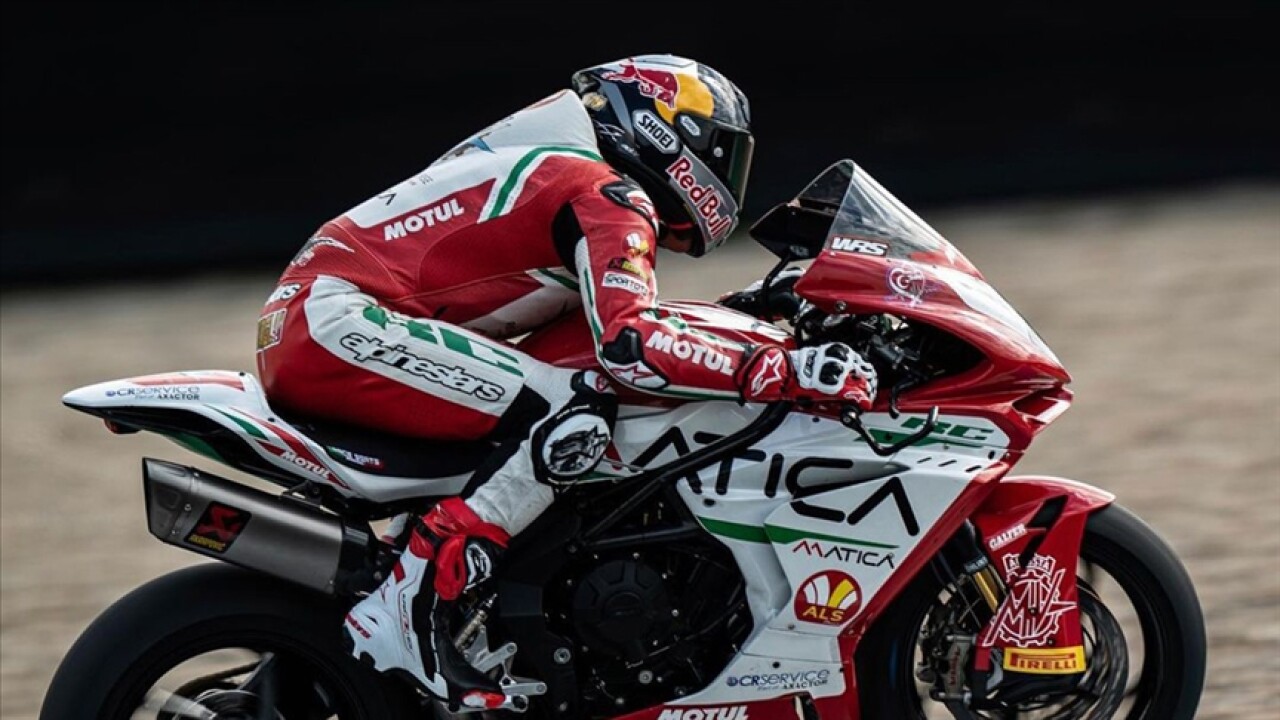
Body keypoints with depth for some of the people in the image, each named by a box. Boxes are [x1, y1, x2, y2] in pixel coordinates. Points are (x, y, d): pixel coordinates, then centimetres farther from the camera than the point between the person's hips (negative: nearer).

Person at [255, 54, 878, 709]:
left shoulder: (553, 165, 23)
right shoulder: (611, 195, -7)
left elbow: (613, 314, 36)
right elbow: (629, 344, -23)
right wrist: (782, 371, -23)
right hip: (333, 317, -11)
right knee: (575, 415, -23)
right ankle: (404, 611, -25)